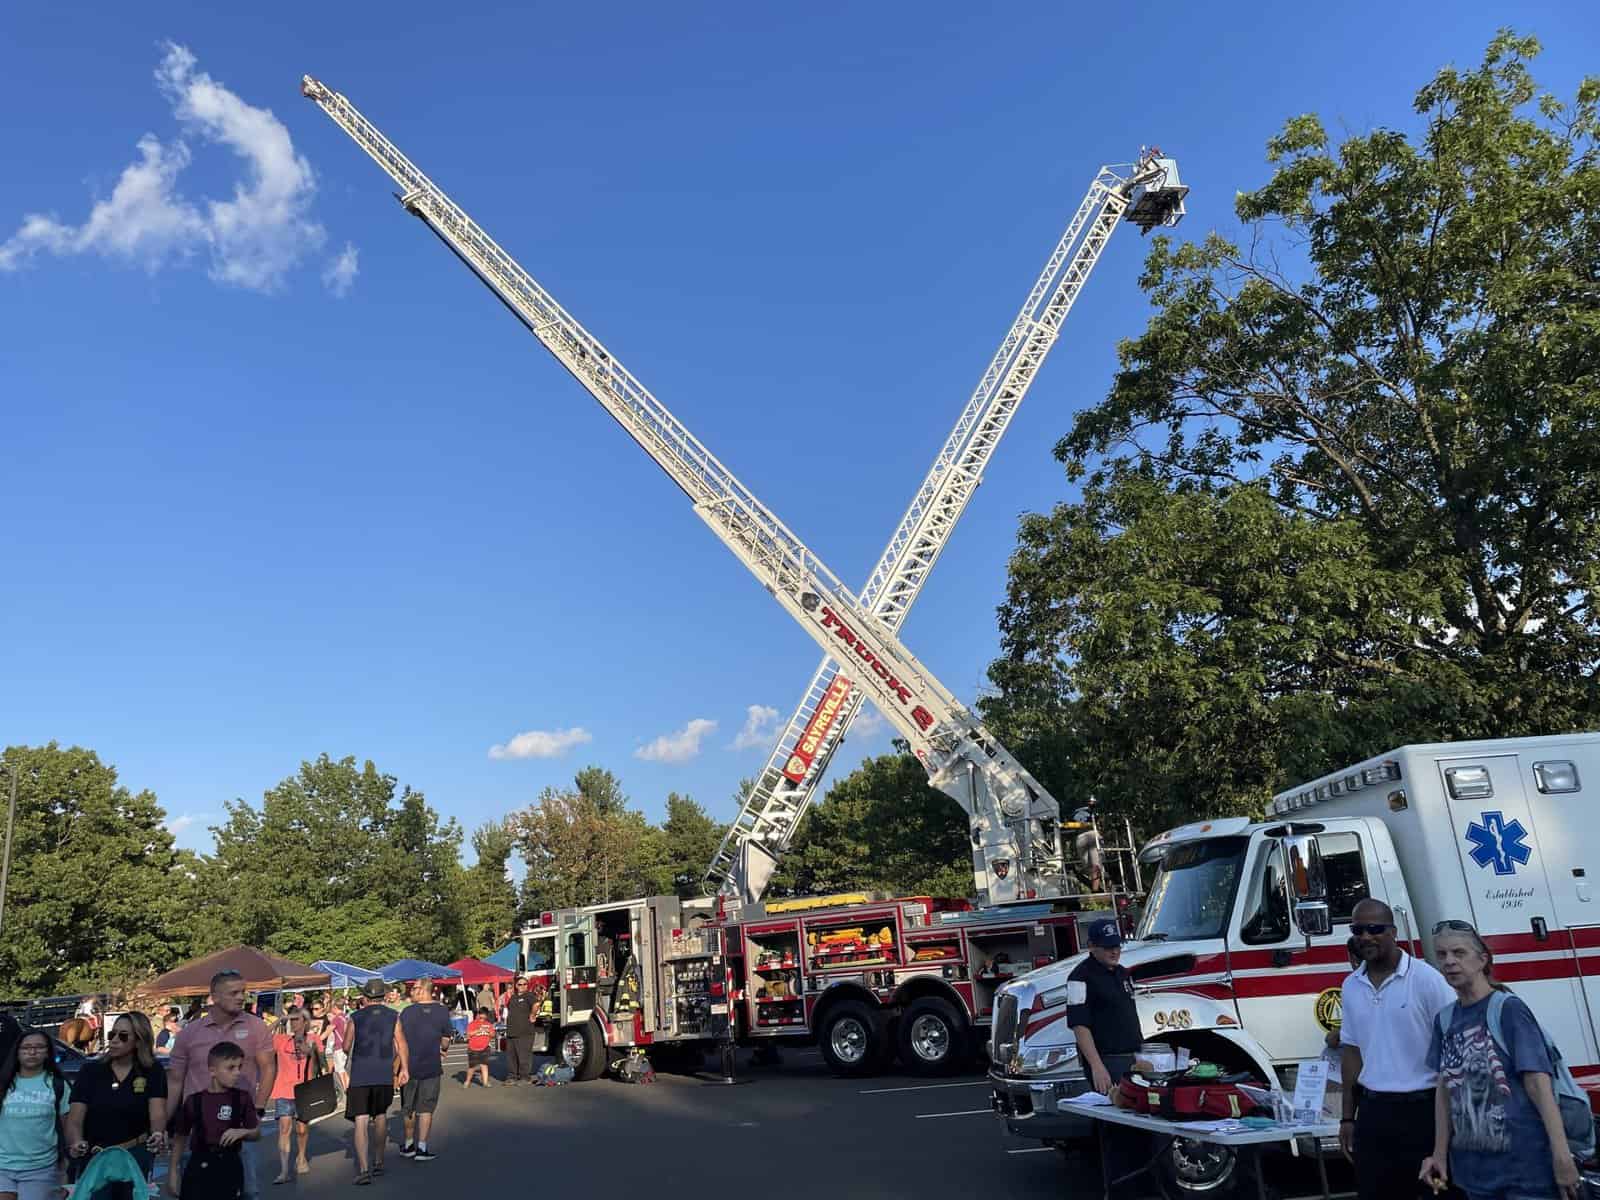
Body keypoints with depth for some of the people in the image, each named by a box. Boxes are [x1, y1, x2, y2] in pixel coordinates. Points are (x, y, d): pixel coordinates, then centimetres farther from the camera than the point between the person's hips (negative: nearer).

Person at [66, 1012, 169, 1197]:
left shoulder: (152, 1071, -3)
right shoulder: (90, 1070, -1)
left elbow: (157, 1114, -14)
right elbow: (74, 1120, -7)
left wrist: (158, 1134, -36)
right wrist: (76, 1143, -28)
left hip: (135, 1155, -1)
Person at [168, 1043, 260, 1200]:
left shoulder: (242, 1098, -2)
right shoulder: (194, 1100, -3)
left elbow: (256, 1134, 4)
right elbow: (180, 1137, 8)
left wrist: (242, 1132, -16)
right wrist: (173, 1171, 8)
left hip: (229, 1166, 0)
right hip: (199, 1166, 0)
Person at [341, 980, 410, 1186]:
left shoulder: (356, 1018, 2)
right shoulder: (393, 1016, 4)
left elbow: (346, 1047, 5)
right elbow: (401, 1045, -2)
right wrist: (404, 1069, 2)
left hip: (359, 1076, -2)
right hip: (384, 1075, 2)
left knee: (361, 1122, -3)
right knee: (380, 1116, 21)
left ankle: (364, 1169, -16)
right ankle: (378, 1162, 29)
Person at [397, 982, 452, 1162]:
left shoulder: (407, 1011, -7)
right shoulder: (442, 1011, -5)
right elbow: (446, 1039, -1)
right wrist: (442, 1050, 21)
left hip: (409, 1066, 0)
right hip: (431, 1067, 0)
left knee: (408, 1108, 16)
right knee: (426, 1109, 6)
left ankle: (409, 1145, 27)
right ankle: (422, 1148, 2)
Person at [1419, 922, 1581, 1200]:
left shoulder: (1509, 1009, -10)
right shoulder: (1445, 1020, 6)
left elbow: (1538, 1084, -15)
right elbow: (1445, 1090, 10)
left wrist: (1562, 1156, -20)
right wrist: (1440, 1154, 9)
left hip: (1525, 1165, -5)